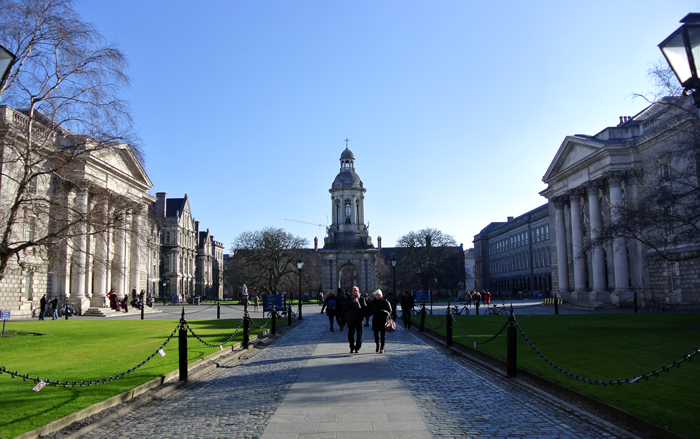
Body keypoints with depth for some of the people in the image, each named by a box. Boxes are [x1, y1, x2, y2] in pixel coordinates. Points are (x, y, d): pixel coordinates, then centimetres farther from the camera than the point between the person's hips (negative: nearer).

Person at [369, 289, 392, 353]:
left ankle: (382, 348, 10)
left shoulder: (385, 302, -3)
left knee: (383, 335, 0)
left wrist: (385, 312, -23)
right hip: (375, 320, 3)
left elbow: (389, 311, -5)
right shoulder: (373, 302, 10)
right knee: (375, 333, 1)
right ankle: (378, 344, 27)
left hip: (383, 320, -3)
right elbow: (371, 311, 20)